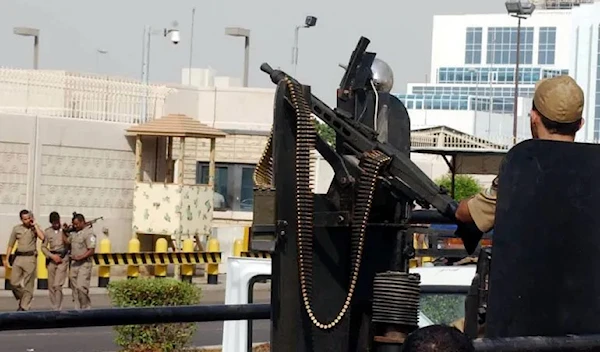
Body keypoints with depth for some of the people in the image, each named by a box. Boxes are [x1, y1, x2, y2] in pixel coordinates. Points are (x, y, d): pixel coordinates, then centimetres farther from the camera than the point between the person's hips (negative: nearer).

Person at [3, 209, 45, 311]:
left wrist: (35, 225, -11)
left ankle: (25, 307, 2)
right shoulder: (16, 229, 9)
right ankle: (22, 299, 22)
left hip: (30, 258, -3)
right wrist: (6, 259, 9)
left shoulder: (35, 228, 3)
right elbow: (10, 245, 14)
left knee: (28, 284, -3)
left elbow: (42, 237, -17)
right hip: (18, 257, 3)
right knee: (14, 282, -2)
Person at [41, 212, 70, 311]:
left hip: (63, 258, -4)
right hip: (51, 259, 4)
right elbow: (43, 247, 8)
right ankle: (54, 307, 18)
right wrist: (52, 256, -5)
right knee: (51, 286, 6)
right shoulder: (47, 232, 6)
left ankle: (58, 309, -11)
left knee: (57, 285, -14)